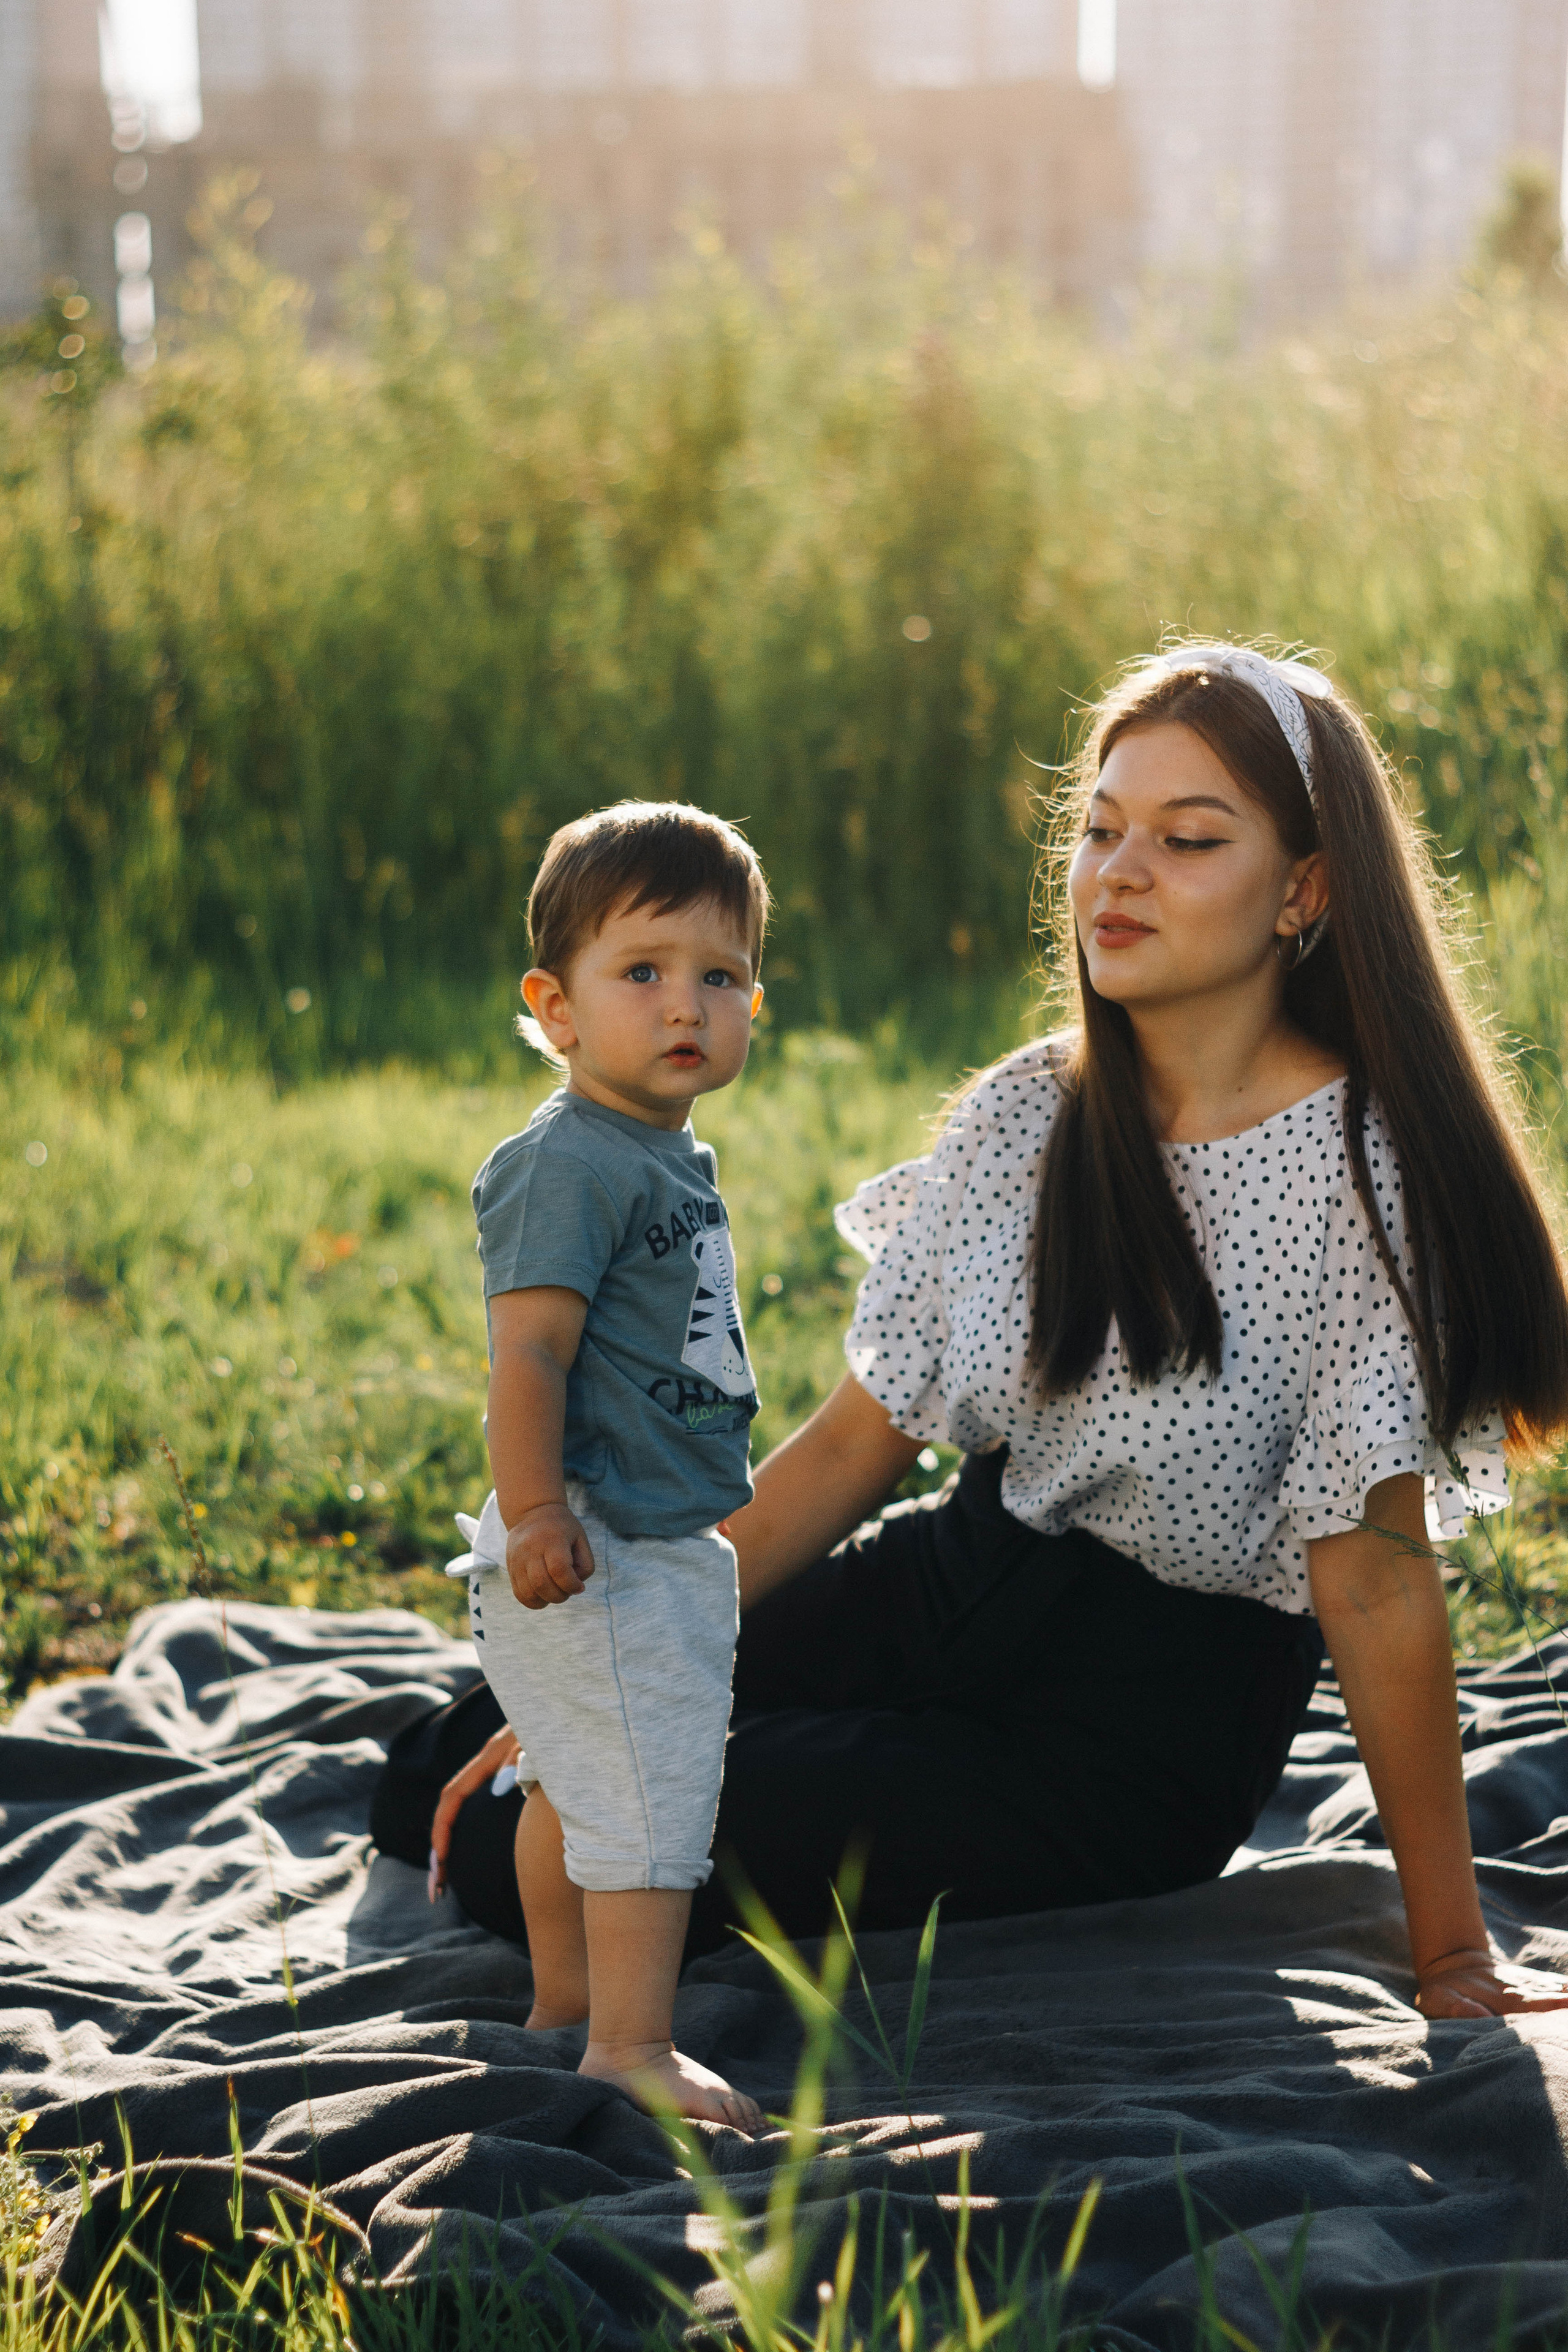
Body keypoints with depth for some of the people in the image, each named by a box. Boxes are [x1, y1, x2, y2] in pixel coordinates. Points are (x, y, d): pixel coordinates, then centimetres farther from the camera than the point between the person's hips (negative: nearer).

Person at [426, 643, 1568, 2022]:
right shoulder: (1021, 1121, -1)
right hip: (956, 1585, 6)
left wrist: (1453, 1951, -17)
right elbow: (859, 1441, 2)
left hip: (1147, 1725, -5)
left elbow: (1376, 1576, -18)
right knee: (502, 1818, 1)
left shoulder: (1369, 1176, -18)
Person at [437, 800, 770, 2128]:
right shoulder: (570, 1163, -19)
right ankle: (632, 2051, -1)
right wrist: (533, 1512, -29)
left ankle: (568, 2008, 34)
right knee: (647, 1787, -7)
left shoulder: (671, 1160, 12)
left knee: (576, 1784, 21)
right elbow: (527, 1345, -24)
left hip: (665, 1542, 10)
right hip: (599, 1550, -10)